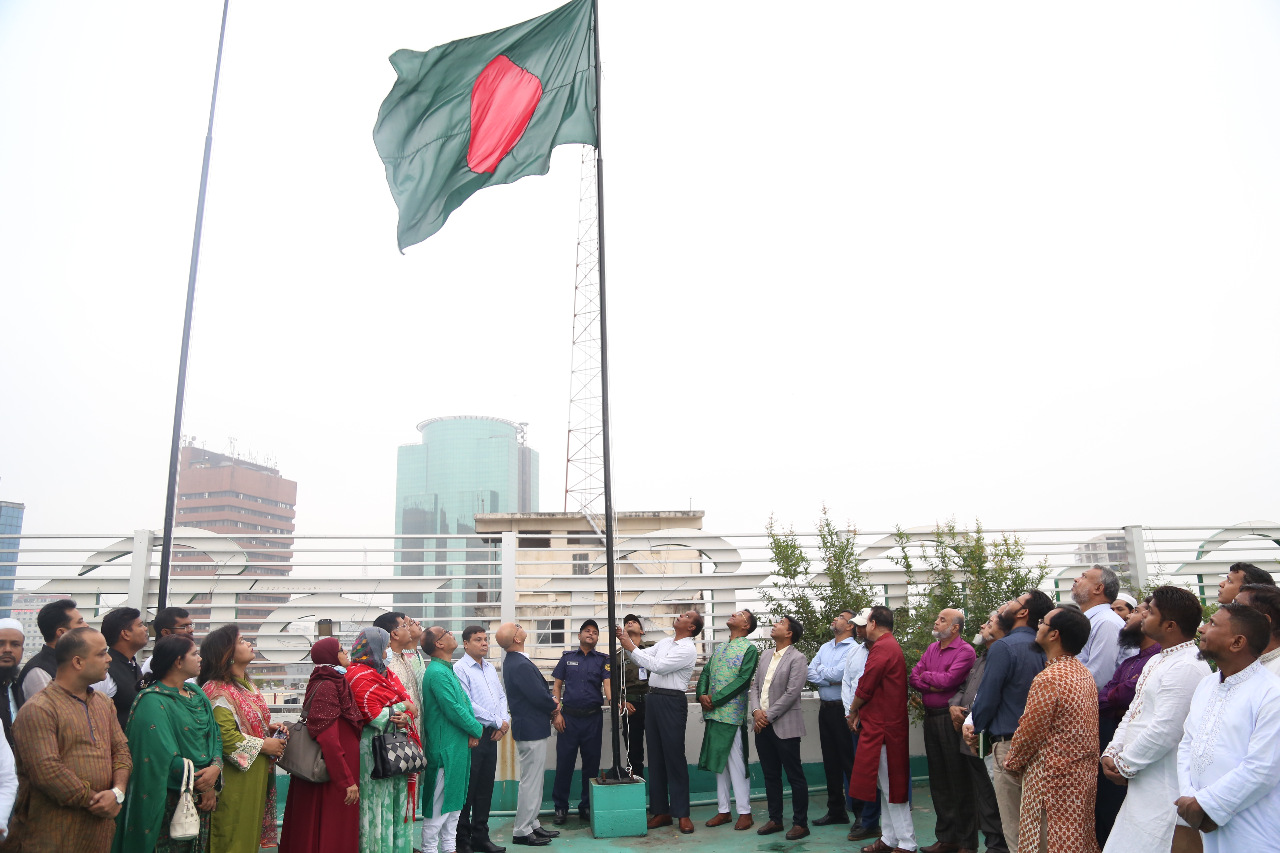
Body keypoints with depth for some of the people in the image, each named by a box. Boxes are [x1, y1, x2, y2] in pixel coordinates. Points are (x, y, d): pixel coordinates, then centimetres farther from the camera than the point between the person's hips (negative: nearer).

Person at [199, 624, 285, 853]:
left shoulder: (247, 685, 12)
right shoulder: (218, 691, -17)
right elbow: (226, 737, -25)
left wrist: (270, 729, 5)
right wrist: (264, 745, -17)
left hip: (256, 774, 9)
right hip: (235, 778, -9)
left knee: (250, 833, 16)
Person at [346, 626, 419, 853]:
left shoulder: (387, 673, 16)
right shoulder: (360, 675, -9)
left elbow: (408, 703, 10)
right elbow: (374, 715, -16)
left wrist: (405, 718, -11)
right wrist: (402, 707, -4)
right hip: (374, 747, -7)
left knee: (398, 798, 8)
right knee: (379, 801, -1)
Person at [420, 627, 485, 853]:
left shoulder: (447, 670, 13)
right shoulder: (437, 672, -19)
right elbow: (453, 709, -22)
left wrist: (473, 730, -1)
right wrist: (477, 729, -8)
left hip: (457, 745, 10)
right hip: (445, 747, -10)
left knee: (454, 800, 17)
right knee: (440, 802, 0)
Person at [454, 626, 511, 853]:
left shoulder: (490, 668, 13)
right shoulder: (460, 669, -12)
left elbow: (502, 697, 16)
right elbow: (467, 705, -19)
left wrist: (505, 721, -2)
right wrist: (497, 722, -13)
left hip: (492, 735, 7)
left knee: (486, 788, 14)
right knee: (468, 789, 2)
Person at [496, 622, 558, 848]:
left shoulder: (512, 661, 8)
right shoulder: (521, 665, -25)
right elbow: (539, 696, -24)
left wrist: (549, 702, -2)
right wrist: (553, 707, -5)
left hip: (528, 727, 11)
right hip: (532, 729, -11)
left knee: (533, 779, 19)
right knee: (530, 781, -1)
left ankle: (531, 824, 29)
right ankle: (521, 831, 9)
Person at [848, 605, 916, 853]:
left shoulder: (882, 648, -17)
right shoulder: (892, 645, 17)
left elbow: (866, 686, -16)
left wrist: (853, 710, 0)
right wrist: (859, 712, 8)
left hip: (882, 727, -11)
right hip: (883, 724, 11)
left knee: (891, 785, -3)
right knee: (888, 784, 15)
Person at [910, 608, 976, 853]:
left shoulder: (965, 651, -10)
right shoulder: (932, 648, 14)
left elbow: (948, 680, -19)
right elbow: (913, 677, 9)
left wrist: (926, 675, -2)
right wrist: (932, 685, -11)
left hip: (951, 719, -7)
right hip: (931, 718, 8)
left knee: (958, 780, 1)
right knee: (937, 779, 12)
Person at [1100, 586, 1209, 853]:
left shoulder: (1186, 668, -19)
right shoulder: (1157, 661, 15)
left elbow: (1164, 732, -23)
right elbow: (1133, 713, 17)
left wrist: (1124, 766, -12)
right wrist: (1111, 753, 4)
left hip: (1166, 795, -10)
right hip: (1143, 788, 10)